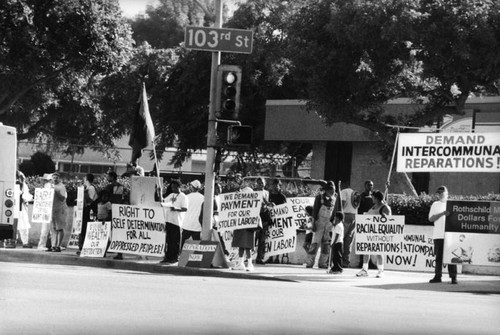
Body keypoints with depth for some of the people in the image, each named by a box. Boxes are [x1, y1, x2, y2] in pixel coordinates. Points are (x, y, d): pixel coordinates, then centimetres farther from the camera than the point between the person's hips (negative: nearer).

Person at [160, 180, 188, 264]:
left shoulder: (183, 197, -5)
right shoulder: (171, 195, 17)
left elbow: (185, 209, -13)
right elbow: (163, 202, 21)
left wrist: (176, 209, -26)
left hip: (177, 221, -7)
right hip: (169, 219, 7)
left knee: (176, 241, -3)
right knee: (168, 240, 8)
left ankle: (175, 257, 2)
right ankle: (167, 257, 13)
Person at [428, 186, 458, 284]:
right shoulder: (435, 205, 9)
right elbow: (431, 219, 0)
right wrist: (442, 214, -13)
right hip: (438, 235, 1)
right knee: (438, 256, 4)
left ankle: (453, 277, -3)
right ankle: (437, 276, 10)